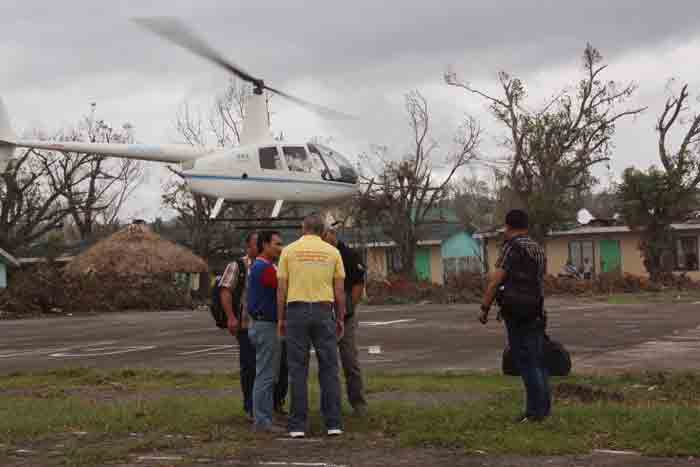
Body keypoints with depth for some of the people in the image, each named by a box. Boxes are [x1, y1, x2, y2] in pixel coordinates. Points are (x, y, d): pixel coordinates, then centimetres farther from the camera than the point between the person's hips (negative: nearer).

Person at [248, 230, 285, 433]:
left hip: (263, 325, 10)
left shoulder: (257, 267, 17)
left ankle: (263, 418, 17)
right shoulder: (266, 269, -16)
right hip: (267, 326, -10)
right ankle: (262, 421, -5)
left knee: (268, 375, 13)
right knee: (265, 375, -7)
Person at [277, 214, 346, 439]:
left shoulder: (289, 251, 3)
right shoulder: (332, 252, 5)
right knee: (329, 368, 5)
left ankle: (298, 425, 1)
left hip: (296, 311, 0)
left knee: (298, 370, 2)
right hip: (323, 311, 0)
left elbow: (281, 288, 0)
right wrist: (341, 319, 10)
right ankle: (333, 423, 2)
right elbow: (340, 290, 3)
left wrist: (281, 318, 7)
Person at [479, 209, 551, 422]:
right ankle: (544, 407, 15)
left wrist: (484, 308, -8)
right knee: (538, 360, 11)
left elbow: (495, 281, -14)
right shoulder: (539, 249, 15)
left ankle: (535, 410, -3)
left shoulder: (512, 247, -10)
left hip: (516, 312, -8)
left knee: (525, 360, -4)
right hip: (536, 311, 8)